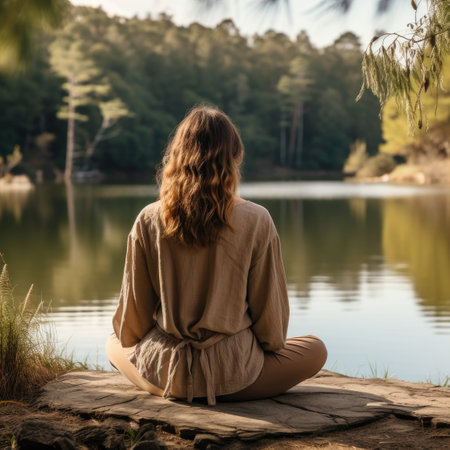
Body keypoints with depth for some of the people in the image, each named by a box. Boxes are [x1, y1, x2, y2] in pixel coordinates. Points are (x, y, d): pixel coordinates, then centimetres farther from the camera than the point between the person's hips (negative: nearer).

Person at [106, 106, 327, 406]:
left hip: (163, 374, 2)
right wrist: (269, 345, 18)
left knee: (113, 342, 35)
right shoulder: (256, 221, -14)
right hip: (230, 374, -2)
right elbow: (269, 308, -4)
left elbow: (129, 327, 0)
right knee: (315, 349, 21)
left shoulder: (148, 221, -8)